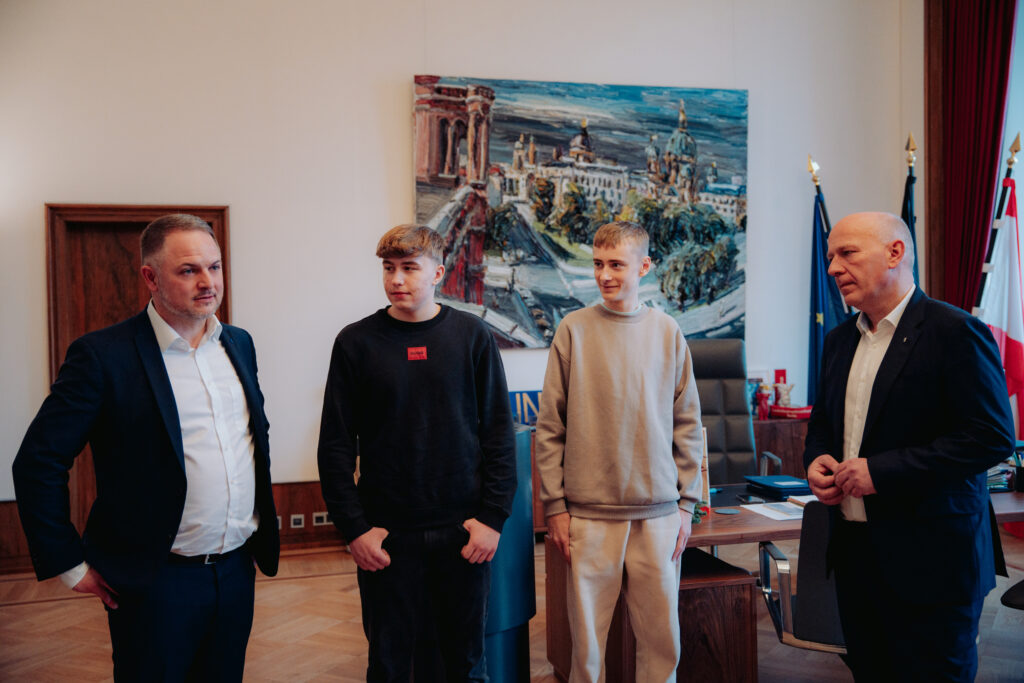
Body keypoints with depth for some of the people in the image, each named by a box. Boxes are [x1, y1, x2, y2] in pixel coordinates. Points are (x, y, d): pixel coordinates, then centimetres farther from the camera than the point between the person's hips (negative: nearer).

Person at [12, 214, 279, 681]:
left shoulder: (239, 343, 6)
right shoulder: (101, 355, -13)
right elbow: (38, 463, -11)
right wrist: (70, 565, -8)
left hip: (238, 568, 6)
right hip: (156, 581, -5)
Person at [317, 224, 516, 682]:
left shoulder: (472, 336, 0)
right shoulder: (356, 342, -1)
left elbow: (498, 433, 0)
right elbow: (336, 444, 0)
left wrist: (493, 517, -6)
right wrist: (354, 527, -6)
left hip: (463, 530, 1)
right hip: (386, 533, 0)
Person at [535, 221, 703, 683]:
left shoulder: (667, 332, 5)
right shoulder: (574, 329, -1)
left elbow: (687, 424, 8)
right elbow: (550, 426, 0)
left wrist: (686, 504, 5)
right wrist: (554, 505, -3)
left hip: (659, 513, 2)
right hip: (589, 514, -1)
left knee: (661, 636, 10)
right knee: (586, 635, 7)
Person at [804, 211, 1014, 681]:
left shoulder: (955, 333, -12)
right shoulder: (839, 341, 11)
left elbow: (993, 436, -19)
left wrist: (880, 470, -22)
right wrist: (816, 461, -1)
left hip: (930, 559, -7)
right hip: (855, 553, 7)